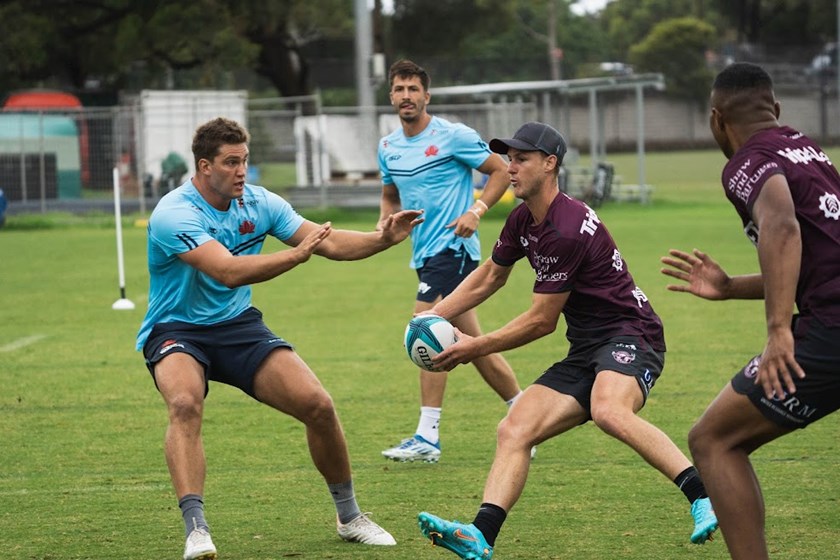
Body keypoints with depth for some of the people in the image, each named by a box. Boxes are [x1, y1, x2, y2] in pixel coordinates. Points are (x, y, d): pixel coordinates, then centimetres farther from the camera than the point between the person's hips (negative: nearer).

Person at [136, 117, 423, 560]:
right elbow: (228, 272, -35)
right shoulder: (173, 214, -23)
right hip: (176, 331, -5)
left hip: (238, 325, 5)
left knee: (318, 405, -8)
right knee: (185, 403, -37)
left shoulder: (258, 203, -2)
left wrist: (383, 238, -16)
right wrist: (297, 254, -39)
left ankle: (349, 516, 13)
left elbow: (327, 242, 0)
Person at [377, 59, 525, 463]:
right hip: (426, 254, 8)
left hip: (452, 246, -8)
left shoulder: (453, 136, -8)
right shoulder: (388, 147, 12)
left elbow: (500, 171, -3)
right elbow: (390, 195, 26)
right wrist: (385, 223, 4)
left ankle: (427, 437, -15)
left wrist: (476, 210, -17)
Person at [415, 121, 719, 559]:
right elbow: (489, 276, 29)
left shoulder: (567, 231, -19)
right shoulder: (523, 220, 11)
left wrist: (475, 347, -3)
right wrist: (433, 317, 19)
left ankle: (704, 499, -41)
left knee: (609, 412, -40)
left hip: (630, 337, -10)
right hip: (585, 352, 10)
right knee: (513, 431, -7)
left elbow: (541, 321, -14)